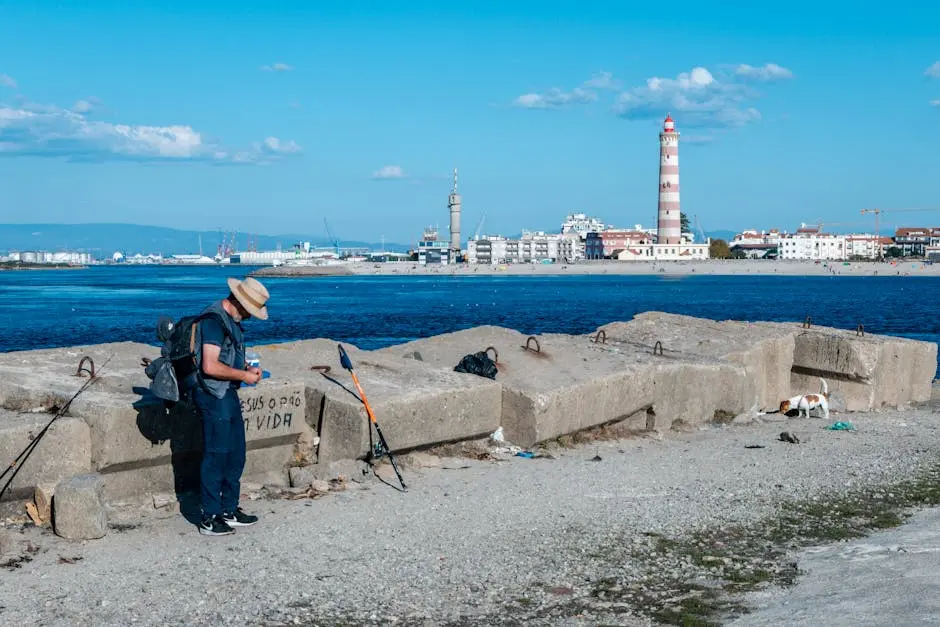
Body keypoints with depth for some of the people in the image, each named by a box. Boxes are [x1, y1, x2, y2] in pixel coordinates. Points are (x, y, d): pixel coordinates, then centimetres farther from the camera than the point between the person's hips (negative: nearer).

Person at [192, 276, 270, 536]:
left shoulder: (231, 319, 13)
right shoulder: (214, 320, -19)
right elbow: (210, 366, -26)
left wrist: (247, 368, 8)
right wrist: (243, 375, -15)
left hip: (228, 393, 10)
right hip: (213, 396, -10)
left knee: (236, 456, 15)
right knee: (215, 456, -3)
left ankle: (229, 511, 26)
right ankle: (210, 519, 5)